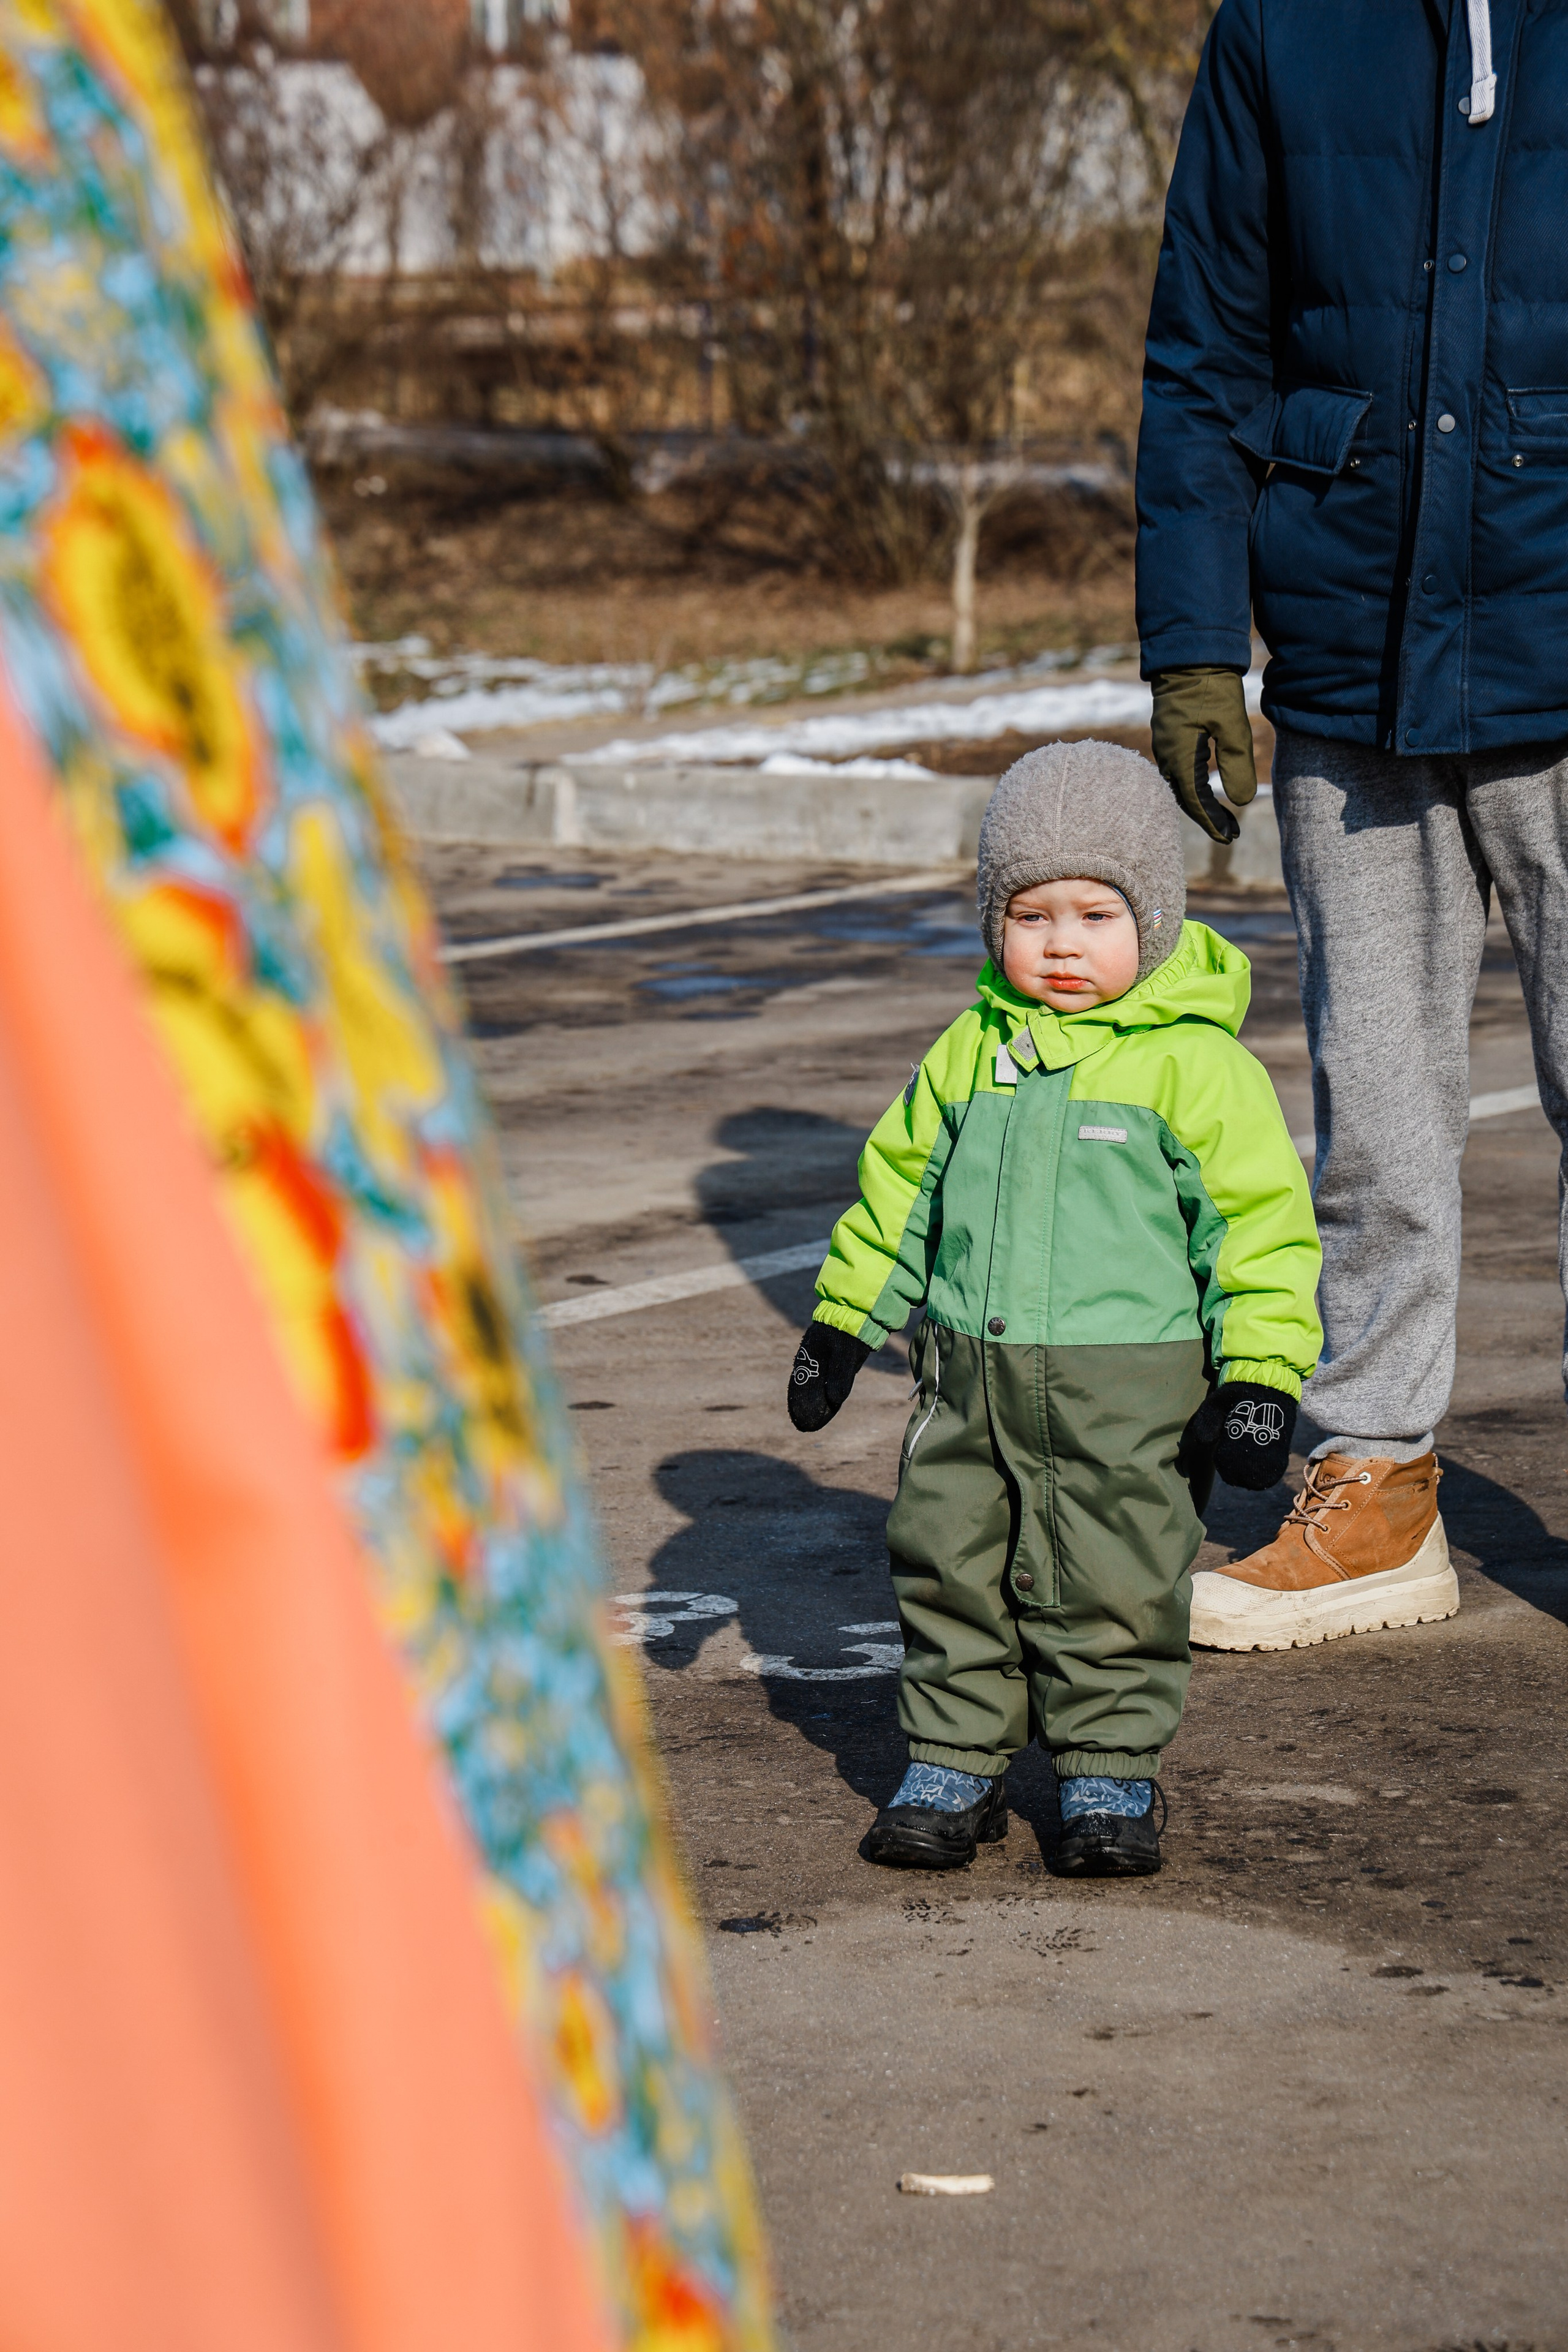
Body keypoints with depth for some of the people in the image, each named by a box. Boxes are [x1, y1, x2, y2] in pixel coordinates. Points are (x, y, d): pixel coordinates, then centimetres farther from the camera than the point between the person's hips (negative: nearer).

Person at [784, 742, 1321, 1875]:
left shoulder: (1196, 1063, -8)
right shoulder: (972, 1052, 8)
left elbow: (1261, 1219, -8)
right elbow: (901, 1183, 19)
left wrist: (1260, 1377, -13)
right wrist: (841, 1322, 19)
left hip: (1130, 1389, -5)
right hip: (972, 1376, 5)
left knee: (1114, 1590, 1)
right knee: (950, 1569, 9)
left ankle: (1111, 1779, 17)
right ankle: (956, 1767, 23)